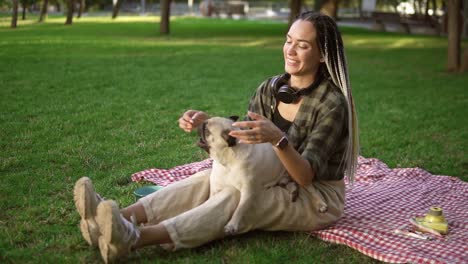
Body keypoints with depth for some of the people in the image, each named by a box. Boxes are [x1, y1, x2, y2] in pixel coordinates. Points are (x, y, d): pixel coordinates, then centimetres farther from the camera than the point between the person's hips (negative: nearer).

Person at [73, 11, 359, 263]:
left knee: (236, 196, -33)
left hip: (318, 197, -6)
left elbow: (306, 176, -26)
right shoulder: (271, 88, 1)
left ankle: (135, 238, -53)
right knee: (210, 178, -21)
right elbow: (241, 138, 4)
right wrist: (206, 122, -15)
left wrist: (277, 138, -44)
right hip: (274, 184, 6)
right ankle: (122, 220, -41)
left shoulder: (332, 104, -19)